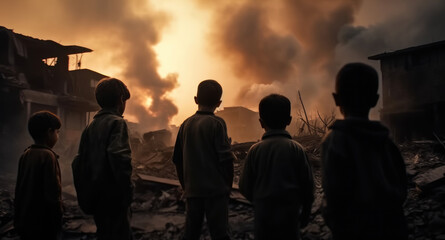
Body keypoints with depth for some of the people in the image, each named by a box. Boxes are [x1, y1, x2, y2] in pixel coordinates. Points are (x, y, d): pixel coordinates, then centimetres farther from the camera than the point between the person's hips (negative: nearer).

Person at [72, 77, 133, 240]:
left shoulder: (91, 126, 12)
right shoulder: (117, 123, -12)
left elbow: (79, 163, 14)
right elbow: (119, 157, -27)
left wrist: (84, 194, 20)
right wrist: (127, 190, -19)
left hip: (96, 200, 8)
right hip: (113, 200, -8)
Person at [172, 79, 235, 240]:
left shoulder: (185, 125, 7)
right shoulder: (216, 123, -8)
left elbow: (177, 160, 11)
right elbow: (225, 158, -13)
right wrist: (228, 186, 0)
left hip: (192, 191, 5)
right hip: (216, 190, -5)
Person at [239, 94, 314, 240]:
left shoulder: (255, 150, -6)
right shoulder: (296, 149, -6)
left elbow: (245, 186, -3)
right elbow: (307, 183, -2)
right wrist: (305, 212, 12)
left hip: (262, 213, 0)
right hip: (289, 214, 0)